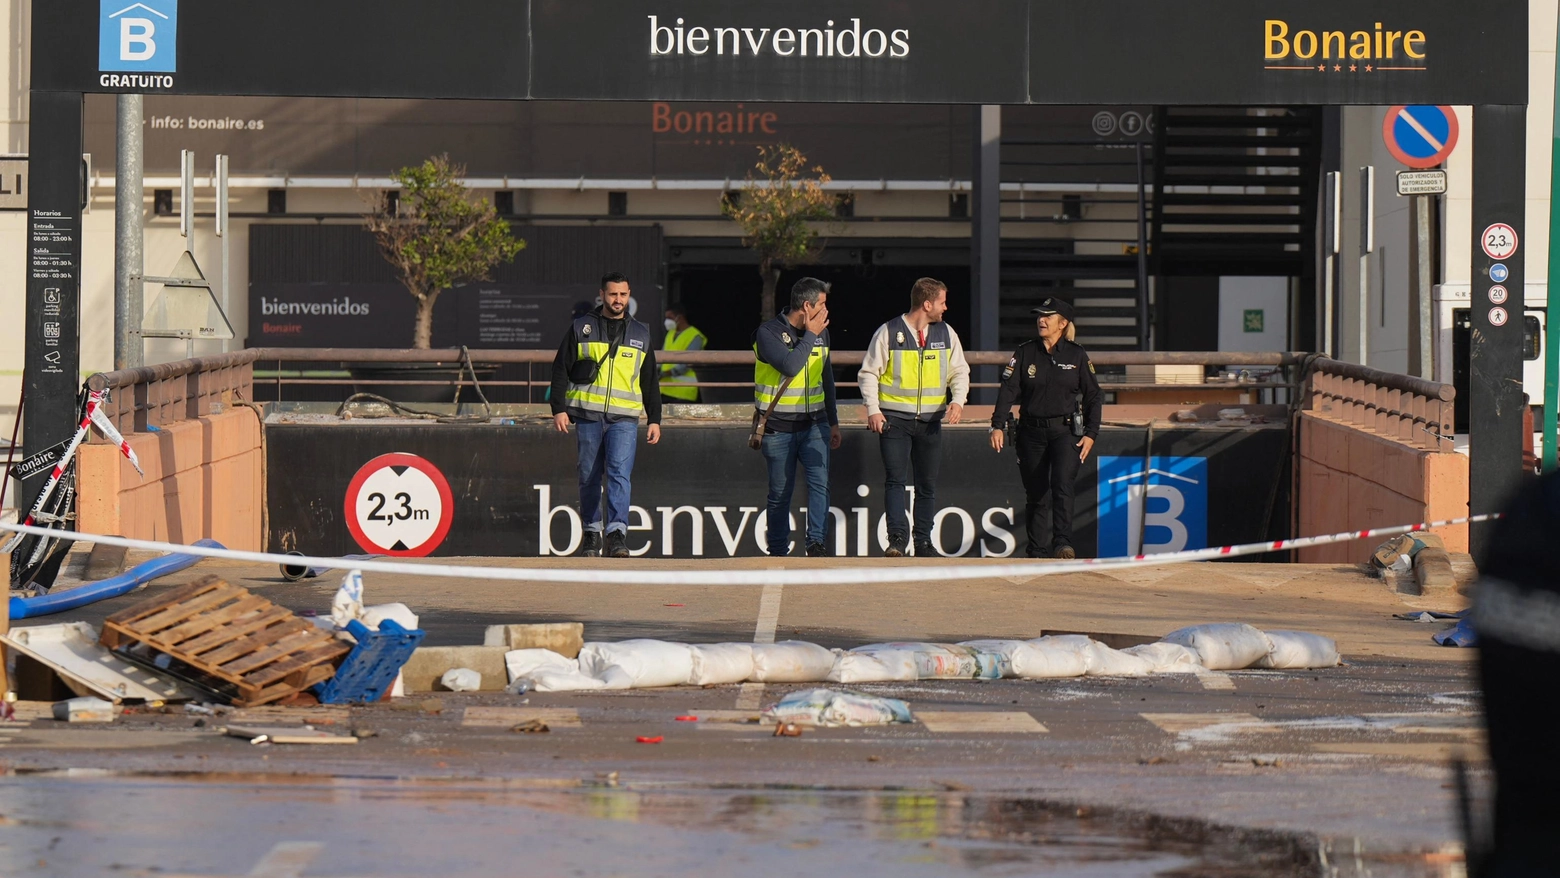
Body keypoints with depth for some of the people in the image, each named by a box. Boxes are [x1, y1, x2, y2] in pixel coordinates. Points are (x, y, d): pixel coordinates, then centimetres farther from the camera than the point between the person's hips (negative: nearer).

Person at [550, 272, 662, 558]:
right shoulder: (581, 328, 9)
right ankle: (591, 532, 15)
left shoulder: (640, 334, 15)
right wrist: (559, 409, -3)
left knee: (620, 473, -16)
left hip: (624, 419, 0)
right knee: (589, 478, 5)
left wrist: (654, 419, 13)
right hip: (587, 416, 0)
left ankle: (617, 533, -23)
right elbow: (560, 370, 7)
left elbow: (650, 382, 19)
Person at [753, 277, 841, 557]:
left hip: (814, 424, 4)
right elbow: (790, 366, -27)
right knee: (780, 494, 4)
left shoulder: (820, 333, 10)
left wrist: (833, 421, 23)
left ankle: (817, 544, -22)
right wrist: (809, 335, -16)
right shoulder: (768, 333, -10)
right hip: (778, 427, -4)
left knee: (819, 481, -17)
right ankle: (778, 552, 15)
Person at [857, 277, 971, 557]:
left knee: (927, 484, 6)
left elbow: (959, 371, 14)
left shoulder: (946, 334, 7)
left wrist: (957, 400, -6)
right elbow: (868, 374, 0)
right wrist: (873, 409, -12)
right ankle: (897, 538, -14)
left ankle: (923, 542, 12)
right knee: (895, 479, -12)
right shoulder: (888, 333, -4)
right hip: (894, 418, -4)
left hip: (930, 420, 4)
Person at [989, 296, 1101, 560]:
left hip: (1066, 431, -2)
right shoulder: (1025, 353, 5)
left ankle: (1062, 543, -27)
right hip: (1032, 432, 2)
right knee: (1036, 495, 3)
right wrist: (998, 425, -15)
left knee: (1062, 485, -20)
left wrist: (1091, 434, -2)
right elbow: (1008, 389, -3)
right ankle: (1038, 553, 8)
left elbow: (1093, 396, 6)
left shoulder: (1076, 355, 3)